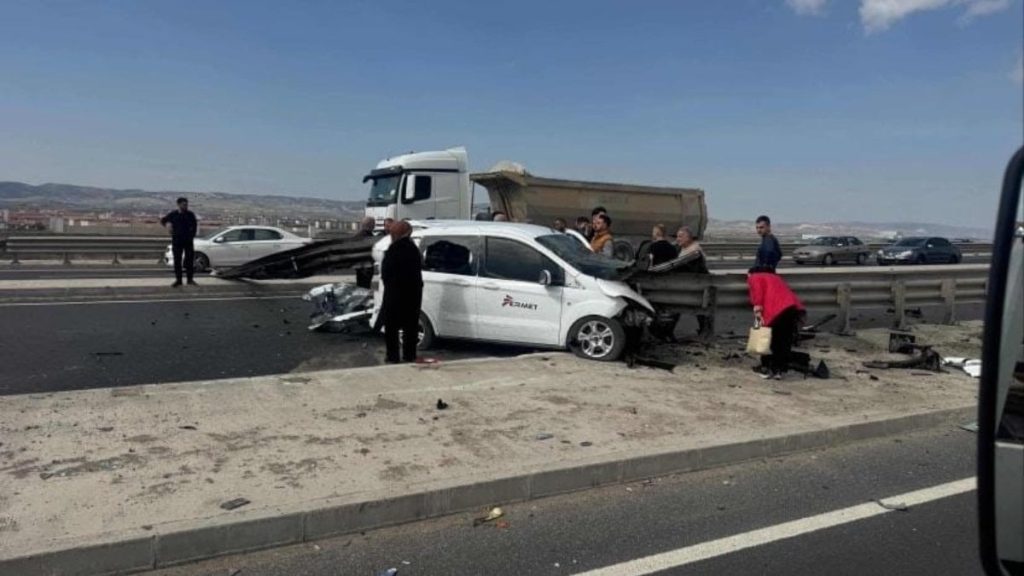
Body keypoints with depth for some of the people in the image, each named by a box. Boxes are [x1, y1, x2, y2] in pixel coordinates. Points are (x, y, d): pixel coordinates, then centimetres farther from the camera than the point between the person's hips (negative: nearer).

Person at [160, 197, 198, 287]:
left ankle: (190, 279, 8)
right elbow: (162, 221, 11)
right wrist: (167, 225, -9)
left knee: (189, 260, -1)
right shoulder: (173, 214, 0)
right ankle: (178, 280, 10)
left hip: (188, 241, 0)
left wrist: (192, 236, 3)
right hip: (177, 241, 0)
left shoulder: (190, 214, 1)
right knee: (177, 261, 3)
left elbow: (194, 226, 10)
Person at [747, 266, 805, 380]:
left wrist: (758, 313, -11)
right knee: (785, 340, 16)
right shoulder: (775, 277, 36)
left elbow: (757, 293, -4)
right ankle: (779, 370, 18)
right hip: (796, 307, 6)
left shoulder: (754, 278, 16)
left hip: (777, 310, -6)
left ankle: (766, 369, 15)